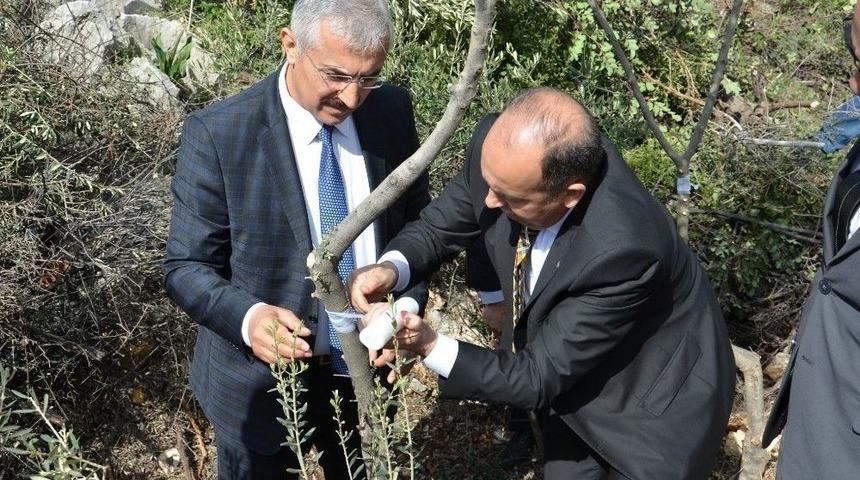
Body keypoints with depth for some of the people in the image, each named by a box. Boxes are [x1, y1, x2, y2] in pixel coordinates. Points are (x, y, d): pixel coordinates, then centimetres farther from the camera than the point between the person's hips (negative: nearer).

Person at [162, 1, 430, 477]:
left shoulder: (392, 110, -9)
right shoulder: (217, 134, -22)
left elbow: (416, 221, 1)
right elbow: (186, 267, -15)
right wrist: (247, 317, -35)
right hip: (262, 378, -3)